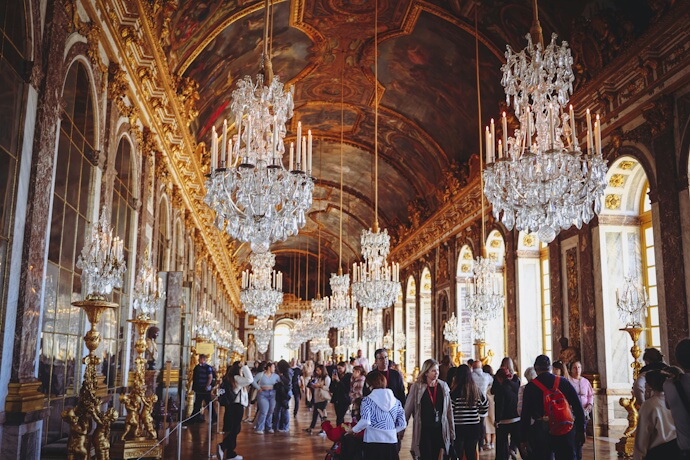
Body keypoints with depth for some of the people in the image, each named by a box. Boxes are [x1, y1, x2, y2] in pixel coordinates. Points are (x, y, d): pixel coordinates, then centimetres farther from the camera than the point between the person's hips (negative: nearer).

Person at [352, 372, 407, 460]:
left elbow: (365, 422, -15)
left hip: (373, 442, -3)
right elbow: (402, 424, 5)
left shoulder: (368, 400, -4)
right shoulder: (396, 401, 7)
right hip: (392, 441, 3)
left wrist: (354, 430, 1)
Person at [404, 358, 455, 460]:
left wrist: (452, 431, 8)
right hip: (423, 430, -3)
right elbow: (408, 409, -2)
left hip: (439, 430, 3)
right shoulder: (417, 387, -6)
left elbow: (449, 410, 7)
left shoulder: (443, 386, 3)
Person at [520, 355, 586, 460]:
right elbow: (578, 408, 4)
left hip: (540, 433, -1)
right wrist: (581, 431, 9)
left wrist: (523, 439, 3)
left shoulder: (530, 386, 0)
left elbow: (525, 415, 0)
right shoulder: (563, 382, 5)